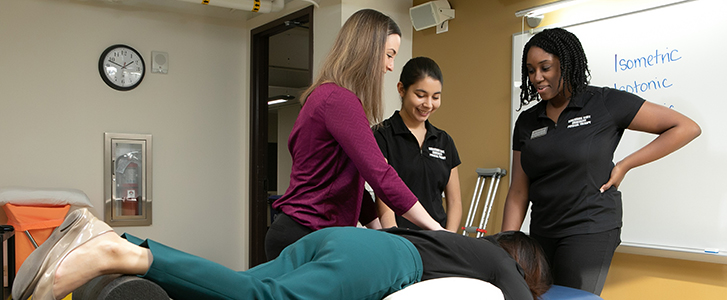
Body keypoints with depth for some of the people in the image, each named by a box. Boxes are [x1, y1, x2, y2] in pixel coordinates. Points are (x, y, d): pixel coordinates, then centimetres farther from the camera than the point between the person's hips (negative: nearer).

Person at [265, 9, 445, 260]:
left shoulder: (326, 95, 14)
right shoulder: (339, 99, -18)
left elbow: (353, 183, 14)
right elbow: (380, 176, -25)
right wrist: (436, 230, -18)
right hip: (304, 238, -10)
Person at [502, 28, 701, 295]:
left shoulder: (604, 103, -5)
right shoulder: (527, 121, 7)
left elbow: (687, 128, -4)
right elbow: (518, 192, 5)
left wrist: (624, 166, -9)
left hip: (589, 231, -5)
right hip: (541, 233, 5)